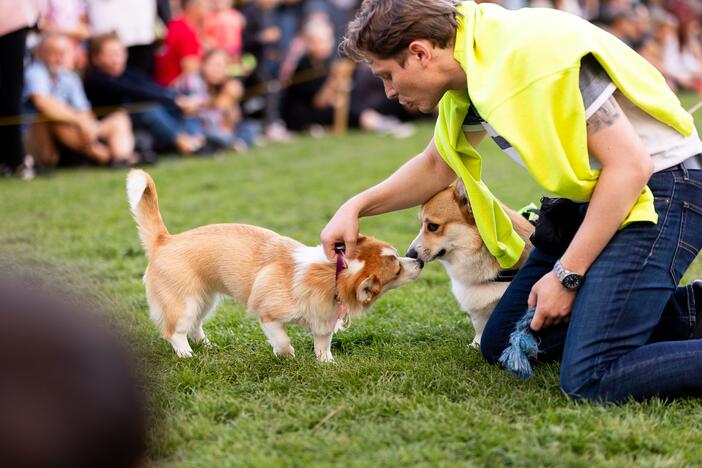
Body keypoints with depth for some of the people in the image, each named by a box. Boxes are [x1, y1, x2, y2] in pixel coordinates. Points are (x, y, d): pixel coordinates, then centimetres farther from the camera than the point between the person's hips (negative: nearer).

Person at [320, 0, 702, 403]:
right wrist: (355, 208, 10)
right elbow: (437, 166, 23)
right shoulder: (469, 73, 4)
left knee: (591, 380, -25)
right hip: (591, 198, 10)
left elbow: (629, 165, -24)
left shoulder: (532, 53, -24)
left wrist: (566, 275, -20)